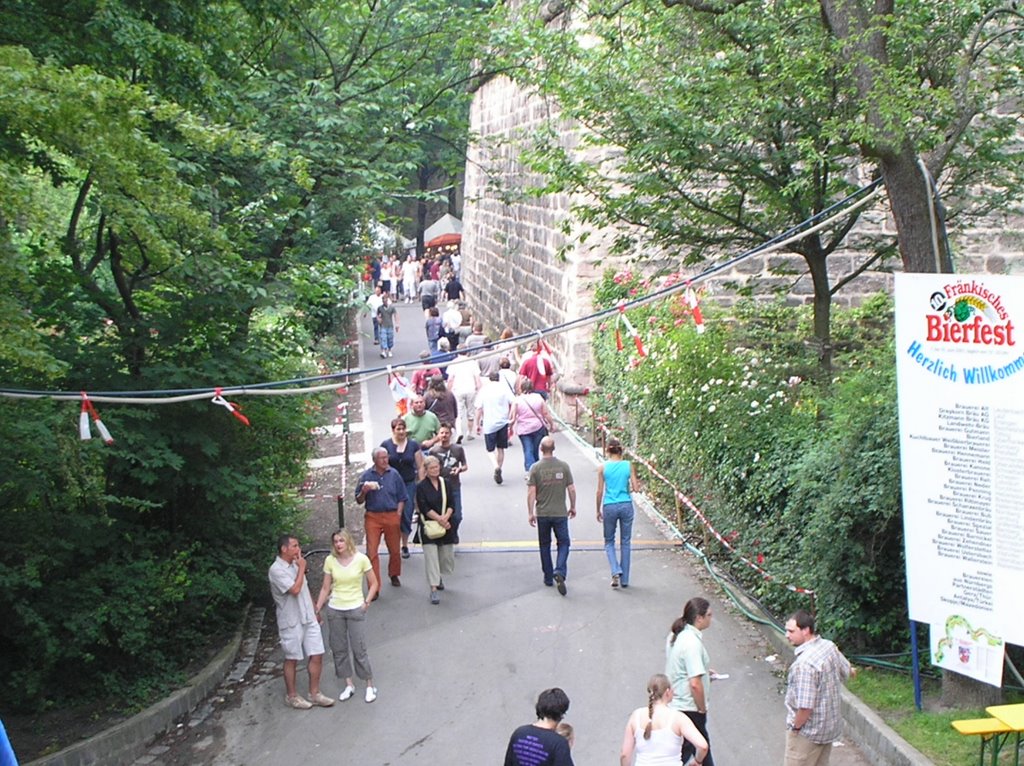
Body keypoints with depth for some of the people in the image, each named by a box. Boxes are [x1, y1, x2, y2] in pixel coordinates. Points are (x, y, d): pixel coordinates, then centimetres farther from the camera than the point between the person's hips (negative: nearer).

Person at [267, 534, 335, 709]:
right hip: (291, 622, -7)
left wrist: (314, 611, 20)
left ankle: (314, 693, 18)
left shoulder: (295, 564, 9)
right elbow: (295, 589, -26)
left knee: (317, 655, 6)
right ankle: (291, 696, 20)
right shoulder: (276, 570, -17)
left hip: (308, 618, 7)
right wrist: (302, 568, -16)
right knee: (292, 659, 6)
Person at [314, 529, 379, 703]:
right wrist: (317, 609, 2)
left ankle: (370, 685, 13)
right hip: (334, 610, 3)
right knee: (338, 649, 9)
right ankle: (349, 684, 23)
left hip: (355, 610, -3)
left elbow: (374, 583, 0)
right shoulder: (330, 561, -4)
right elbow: (325, 588, 3)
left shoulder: (361, 559, -10)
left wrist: (367, 602, -9)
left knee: (359, 649, -1)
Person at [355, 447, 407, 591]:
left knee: (394, 550, 11)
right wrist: (364, 491, -15)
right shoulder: (366, 475, 0)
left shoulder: (394, 474, 2)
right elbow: (359, 501, 5)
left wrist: (398, 515, -2)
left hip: (392, 516, 1)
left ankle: (394, 575, 37)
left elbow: (402, 498, 8)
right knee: (372, 552, -6)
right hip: (372, 517, -1)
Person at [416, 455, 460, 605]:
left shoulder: (446, 484, 6)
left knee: (447, 556, 11)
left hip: (447, 525, 4)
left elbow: (451, 504, 3)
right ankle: (434, 589, -7)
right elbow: (424, 508, -11)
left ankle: (437, 577, 39)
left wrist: (445, 517, -15)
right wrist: (439, 519, -18)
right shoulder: (421, 487, -4)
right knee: (431, 556, -9)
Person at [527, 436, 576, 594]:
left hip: (542, 514, 0)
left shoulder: (536, 468, -7)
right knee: (563, 543, 8)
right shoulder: (564, 466, -4)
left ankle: (548, 578, 20)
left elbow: (531, 493, -9)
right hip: (560, 513, 0)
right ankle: (559, 572, -14)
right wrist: (573, 507, 12)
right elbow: (571, 489, -1)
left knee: (545, 545, 14)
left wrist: (530, 513, -2)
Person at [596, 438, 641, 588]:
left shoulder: (603, 468, -4)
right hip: (626, 505, 1)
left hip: (609, 507, -1)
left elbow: (600, 491, -2)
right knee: (625, 542, 11)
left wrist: (598, 510, 9)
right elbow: (636, 488, -4)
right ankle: (624, 579, 14)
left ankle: (616, 571, -8)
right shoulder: (629, 466, -2)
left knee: (609, 541, 15)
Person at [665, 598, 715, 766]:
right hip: (688, 708, -9)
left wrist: (703, 672, 14)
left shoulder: (676, 635, 3)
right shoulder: (692, 642, -25)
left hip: (674, 703, 9)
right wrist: (702, 709, -15)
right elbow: (695, 684, -29)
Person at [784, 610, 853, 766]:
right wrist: (851, 671, 37)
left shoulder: (805, 663, -32)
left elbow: (805, 706, -30)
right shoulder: (829, 646, -4)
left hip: (808, 730, -9)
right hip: (829, 724, 9)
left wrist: (795, 727, -14)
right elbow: (847, 671, 16)